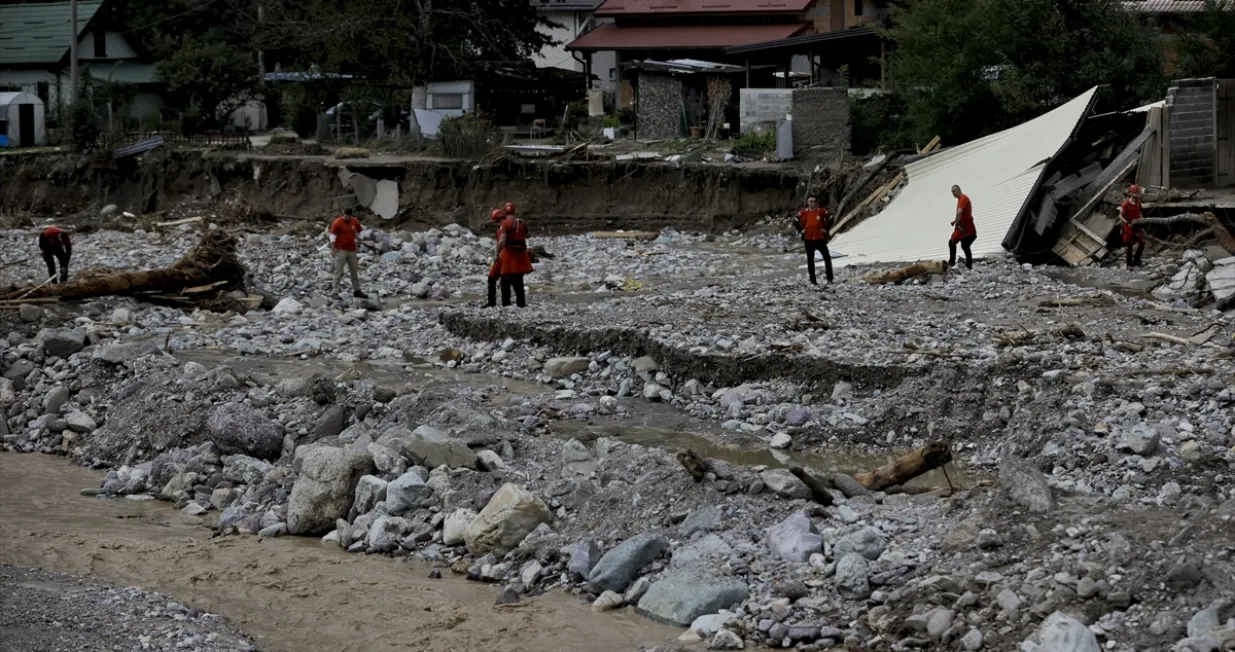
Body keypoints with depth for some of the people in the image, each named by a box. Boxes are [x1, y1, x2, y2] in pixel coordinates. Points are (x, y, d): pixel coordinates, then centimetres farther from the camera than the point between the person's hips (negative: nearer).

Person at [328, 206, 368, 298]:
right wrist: (333, 249, -14)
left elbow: (359, 232, 19)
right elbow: (333, 236, -11)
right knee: (338, 271, -5)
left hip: (352, 250, 6)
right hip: (341, 250, -6)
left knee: (354, 271, 12)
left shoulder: (355, 222, 3)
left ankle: (357, 291, 22)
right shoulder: (337, 222, -12)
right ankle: (335, 292, -2)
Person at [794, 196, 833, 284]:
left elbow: (830, 219, 9)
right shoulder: (803, 213, -1)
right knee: (810, 260, 4)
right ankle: (812, 280, 11)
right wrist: (801, 231, 2)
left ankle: (830, 278, 6)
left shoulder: (822, 211, -2)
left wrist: (826, 228, 2)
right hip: (808, 240, 0)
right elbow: (796, 222, 8)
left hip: (820, 238, 0)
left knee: (827, 258, -3)